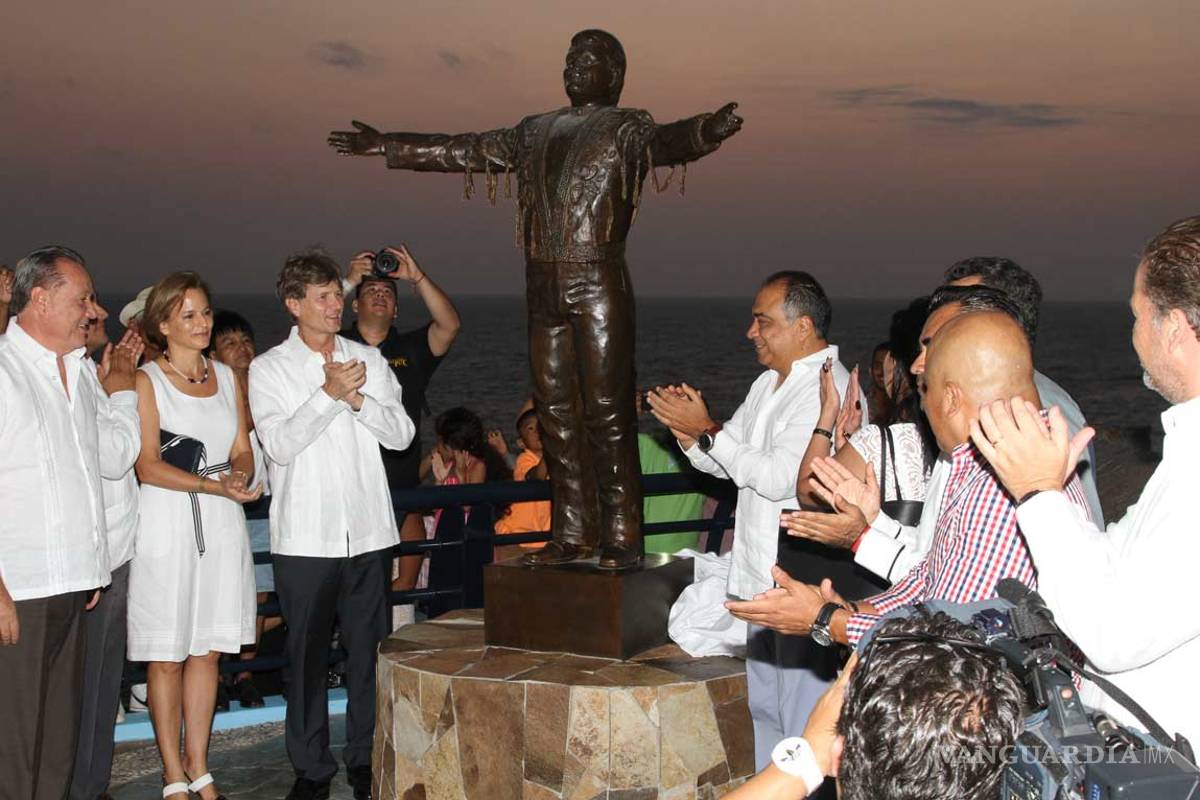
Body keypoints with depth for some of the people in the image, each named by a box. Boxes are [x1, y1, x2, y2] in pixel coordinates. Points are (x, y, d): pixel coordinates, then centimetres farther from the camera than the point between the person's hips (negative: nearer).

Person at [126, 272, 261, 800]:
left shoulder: (227, 377, 13)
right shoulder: (146, 380, -2)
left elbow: (242, 450, 13)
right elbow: (147, 465, -10)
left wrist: (240, 475, -10)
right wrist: (214, 485, -20)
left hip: (221, 525, 5)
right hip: (167, 524, -4)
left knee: (207, 652, 8)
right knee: (167, 656, 0)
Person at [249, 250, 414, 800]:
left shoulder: (369, 360, 10)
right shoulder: (268, 369, 1)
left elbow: (401, 434, 2)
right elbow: (279, 443, -11)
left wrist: (357, 398, -12)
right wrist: (329, 394, -17)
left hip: (369, 532, 3)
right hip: (304, 537, -2)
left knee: (369, 649, 7)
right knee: (307, 653, 4)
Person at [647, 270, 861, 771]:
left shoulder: (830, 389, -15)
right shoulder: (769, 384, 15)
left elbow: (779, 477, -23)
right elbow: (728, 465, 18)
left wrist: (707, 430, -16)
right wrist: (688, 433, -1)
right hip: (762, 578, 10)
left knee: (803, 717, -4)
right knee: (764, 710, 18)